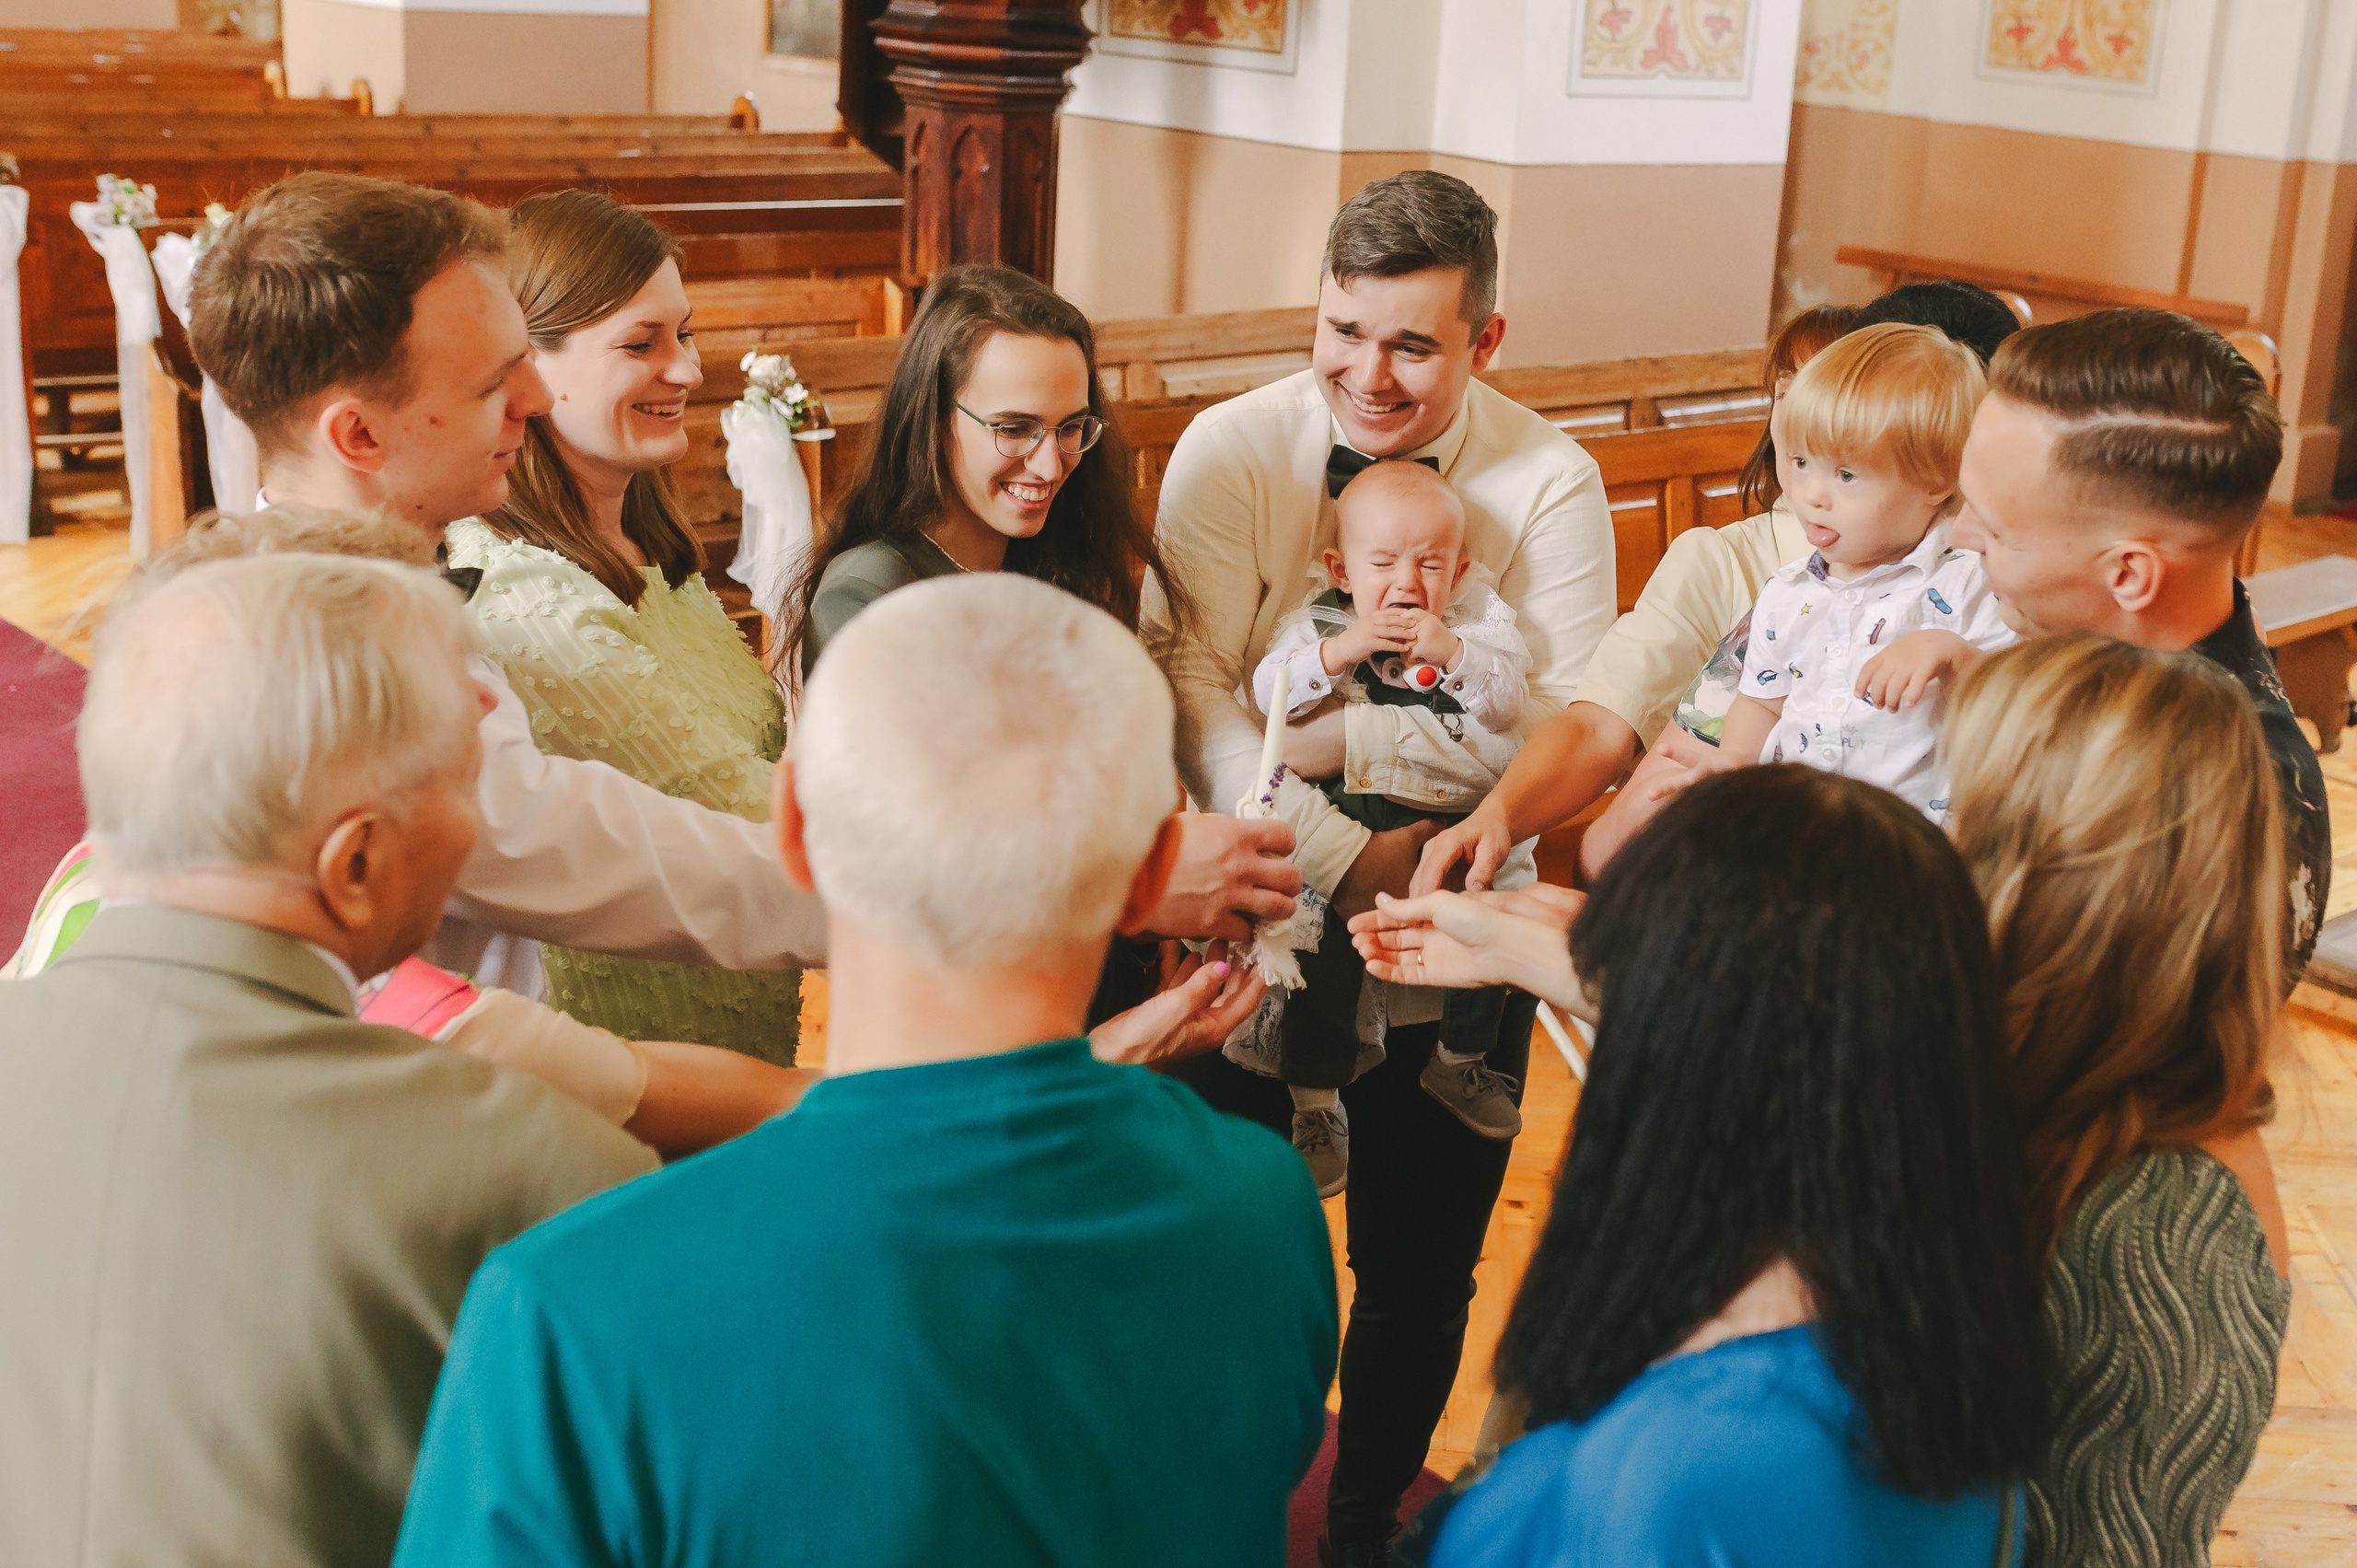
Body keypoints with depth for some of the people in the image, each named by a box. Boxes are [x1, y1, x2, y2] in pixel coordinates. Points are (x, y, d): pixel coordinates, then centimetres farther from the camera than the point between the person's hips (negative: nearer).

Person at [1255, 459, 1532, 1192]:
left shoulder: (1477, 621, 1)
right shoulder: (1319, 621, -1)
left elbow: (1509, 704, -11)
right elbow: (1269, 692, -14)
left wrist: (1451, 653, -27)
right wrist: (1341, 650, -27)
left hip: (1451, 814, 2)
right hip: (1348, 814, -2)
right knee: (1328, 931, -20)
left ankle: (1461, 1060, 21)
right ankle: (1315, 1099, -3)